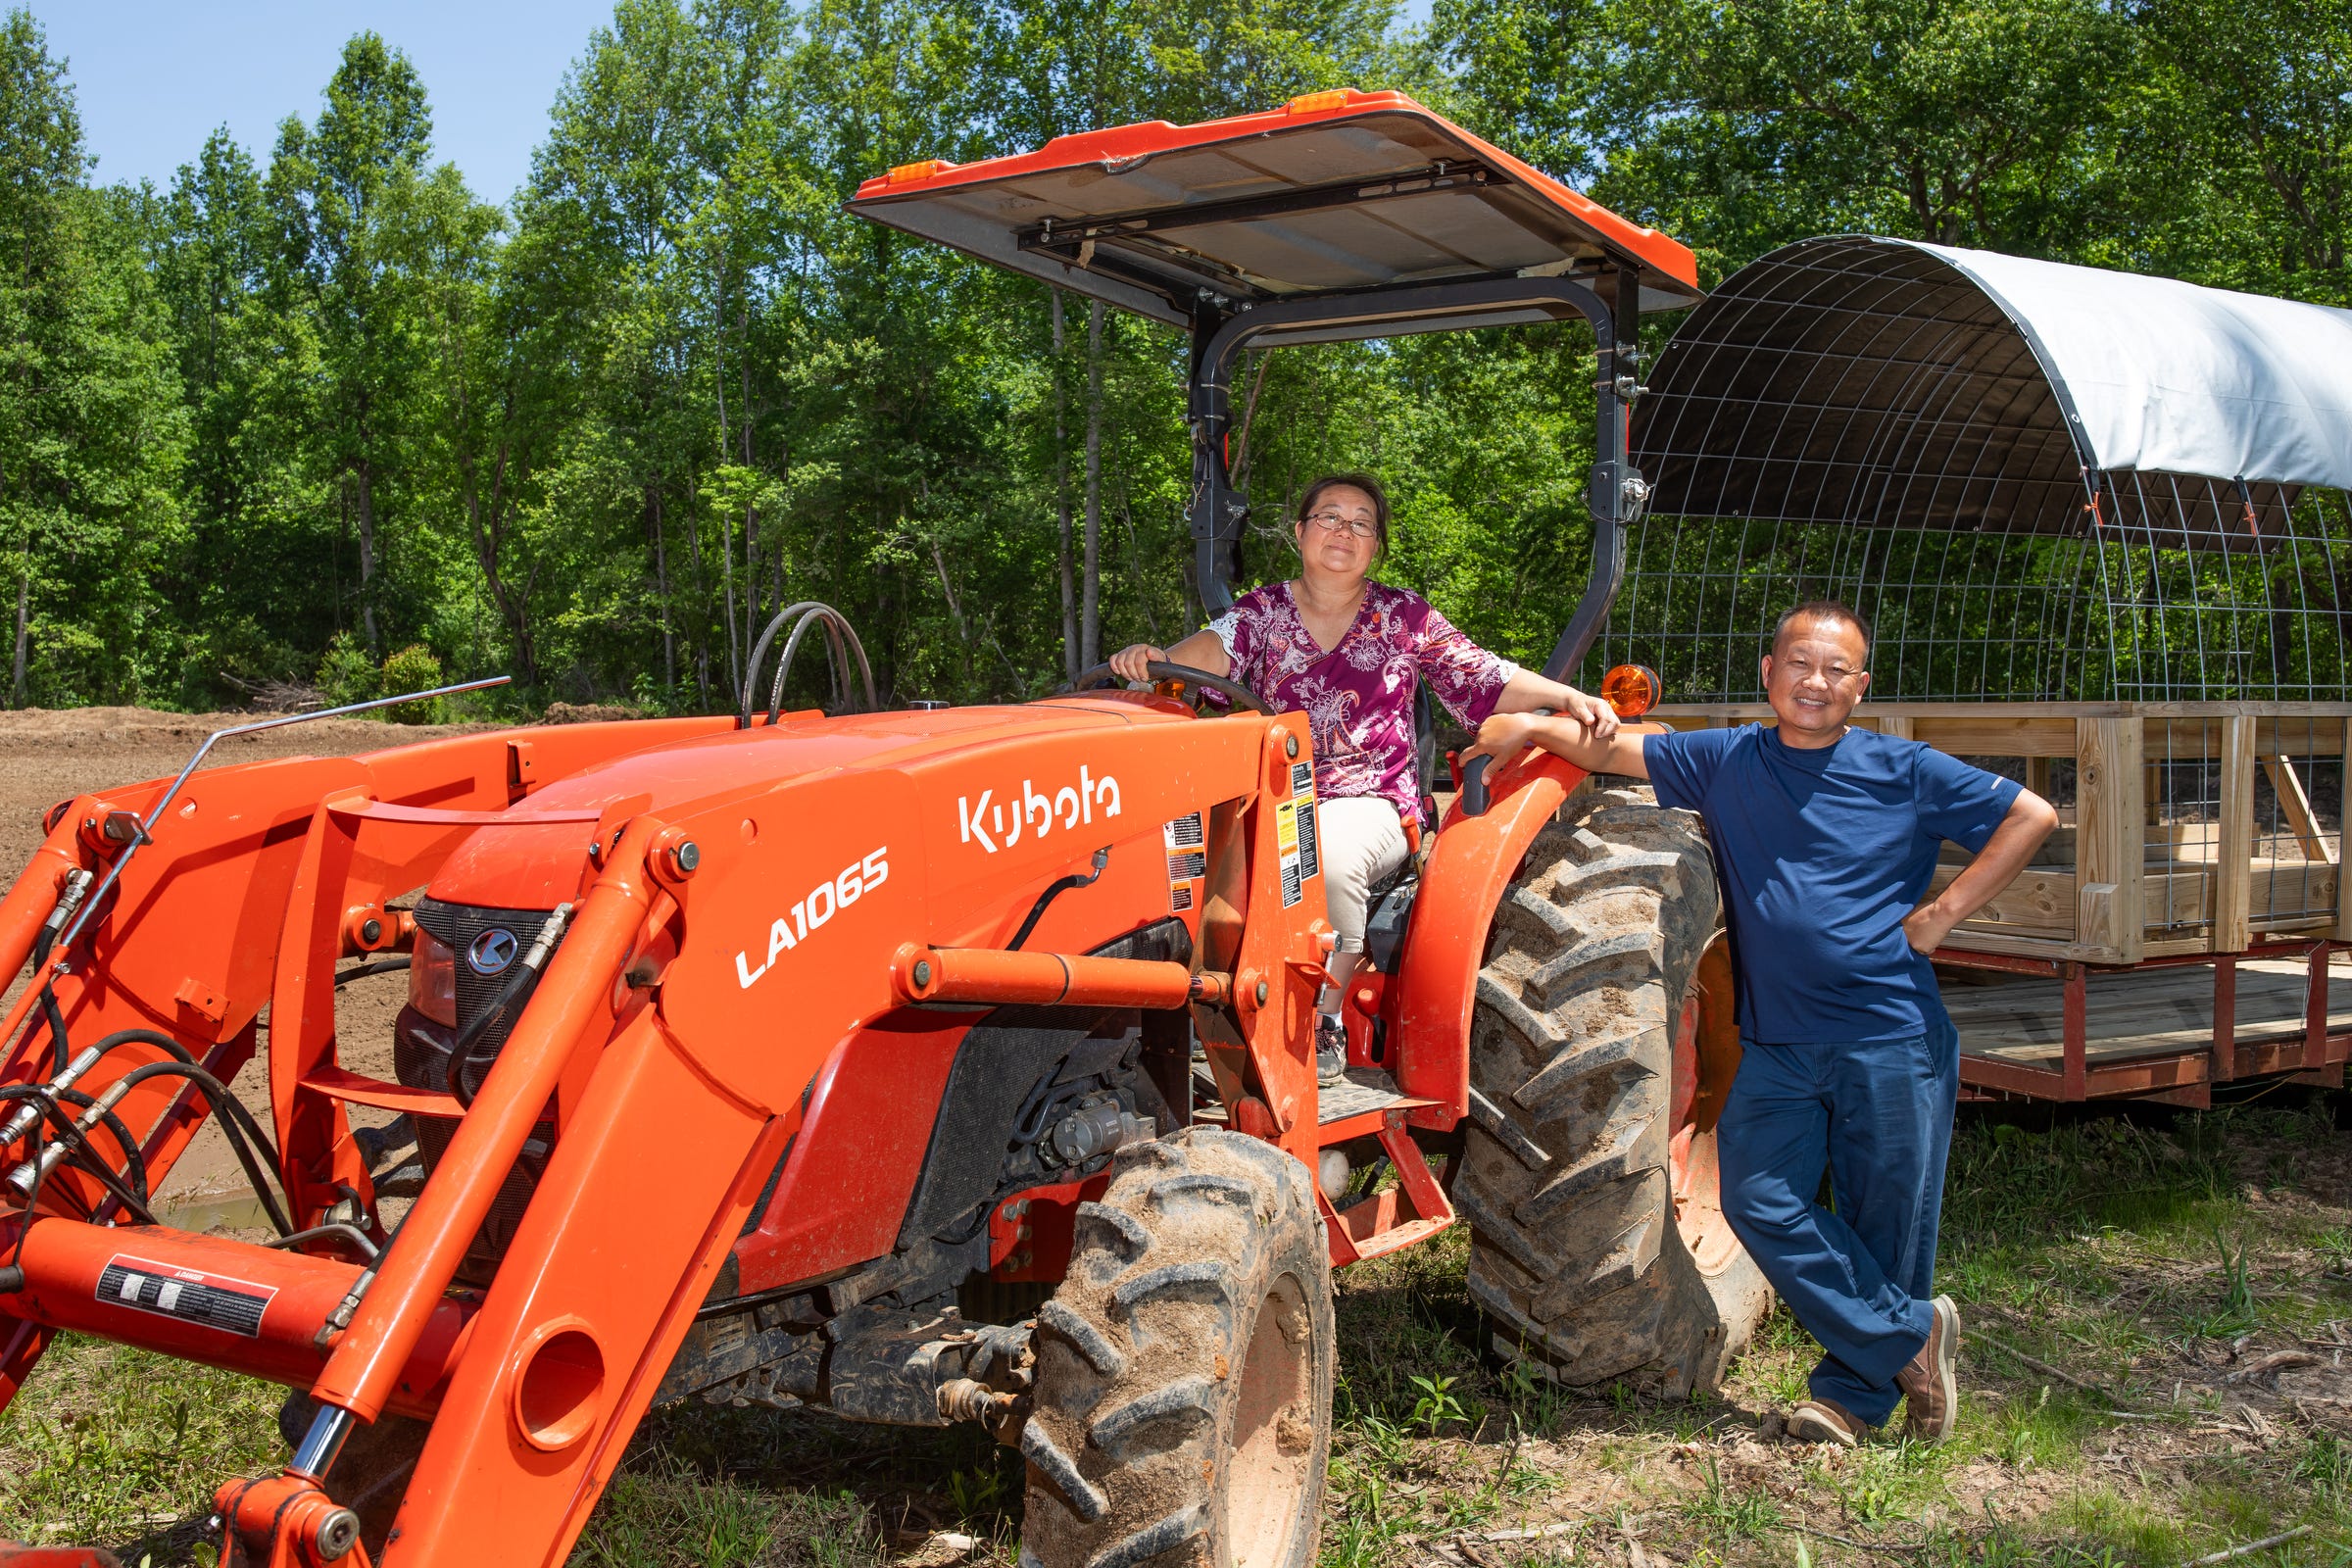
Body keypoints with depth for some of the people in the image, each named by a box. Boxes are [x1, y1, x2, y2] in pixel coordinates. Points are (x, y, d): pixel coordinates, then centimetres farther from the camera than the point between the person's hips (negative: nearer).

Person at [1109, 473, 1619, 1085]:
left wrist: (1569, 698, -8)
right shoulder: (1262, 611, 11)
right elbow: (1215, 650, -10)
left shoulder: (1404, 617, 10)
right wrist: (1157, 658, -33)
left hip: (1369, 802, -1)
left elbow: (1484, 681, 7)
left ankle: (1325, 1020, -19)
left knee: (1327, 852, -36)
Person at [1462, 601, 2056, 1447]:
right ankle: (1911, 1334, 8)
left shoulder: (1904, 772, -1)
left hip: (1893, 1037, -3)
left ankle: (1855, 1389, 21)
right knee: (1760, 1199, -6)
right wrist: (1531, 725, -6)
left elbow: (2031, 815, 1)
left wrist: (1943, 914, -4)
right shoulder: (1724, 762, 6)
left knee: (1884, 1224, 3)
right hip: (1777, 1042, 3)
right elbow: (1614, 748, 9)